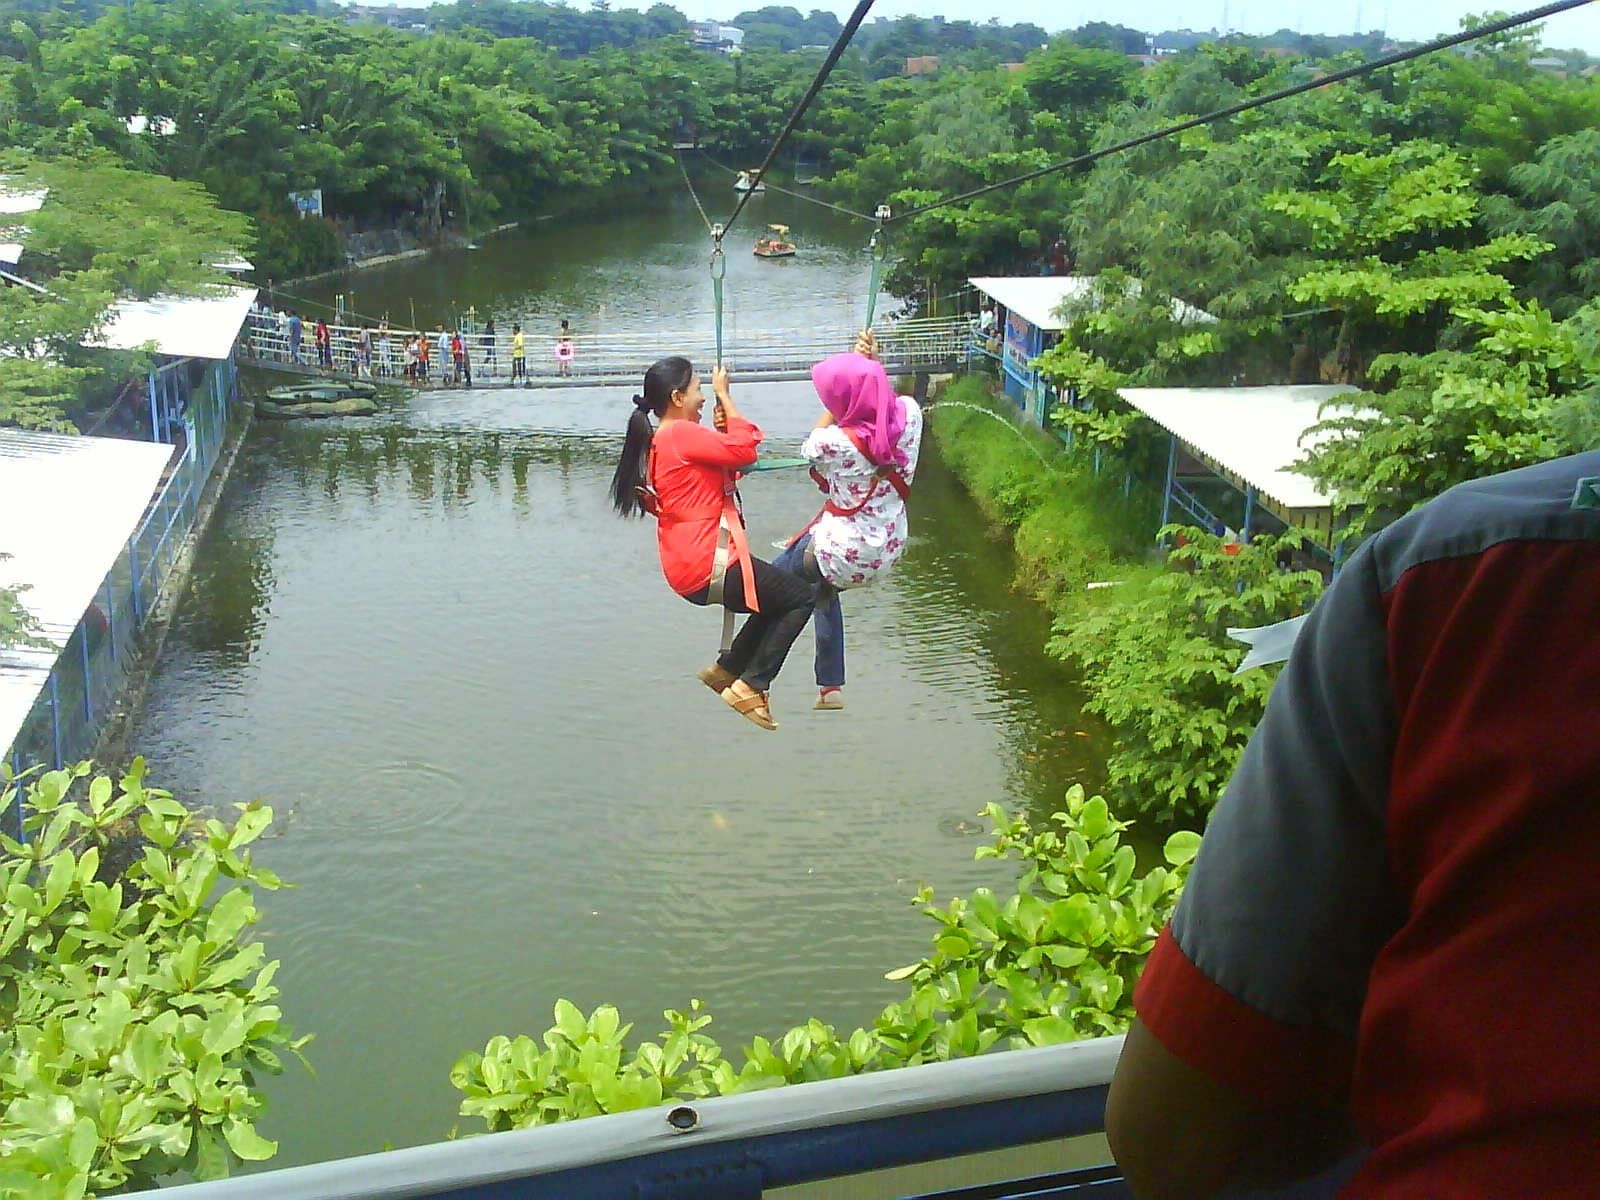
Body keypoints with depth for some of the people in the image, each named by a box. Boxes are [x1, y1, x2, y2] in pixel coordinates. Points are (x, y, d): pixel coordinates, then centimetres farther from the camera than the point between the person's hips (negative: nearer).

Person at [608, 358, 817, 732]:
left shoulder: (655, 443, 16)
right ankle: (750, 685, -2)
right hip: (709, 567, -10)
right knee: (802, 597, 0)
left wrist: (721, 430, 6)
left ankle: (726, 668, 22)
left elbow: (723, 469, 20)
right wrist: (724, 395, -8)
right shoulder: (681, 433, -15)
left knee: (776, 599, 26)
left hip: (686, 570, 10)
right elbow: (744, 449, -17)